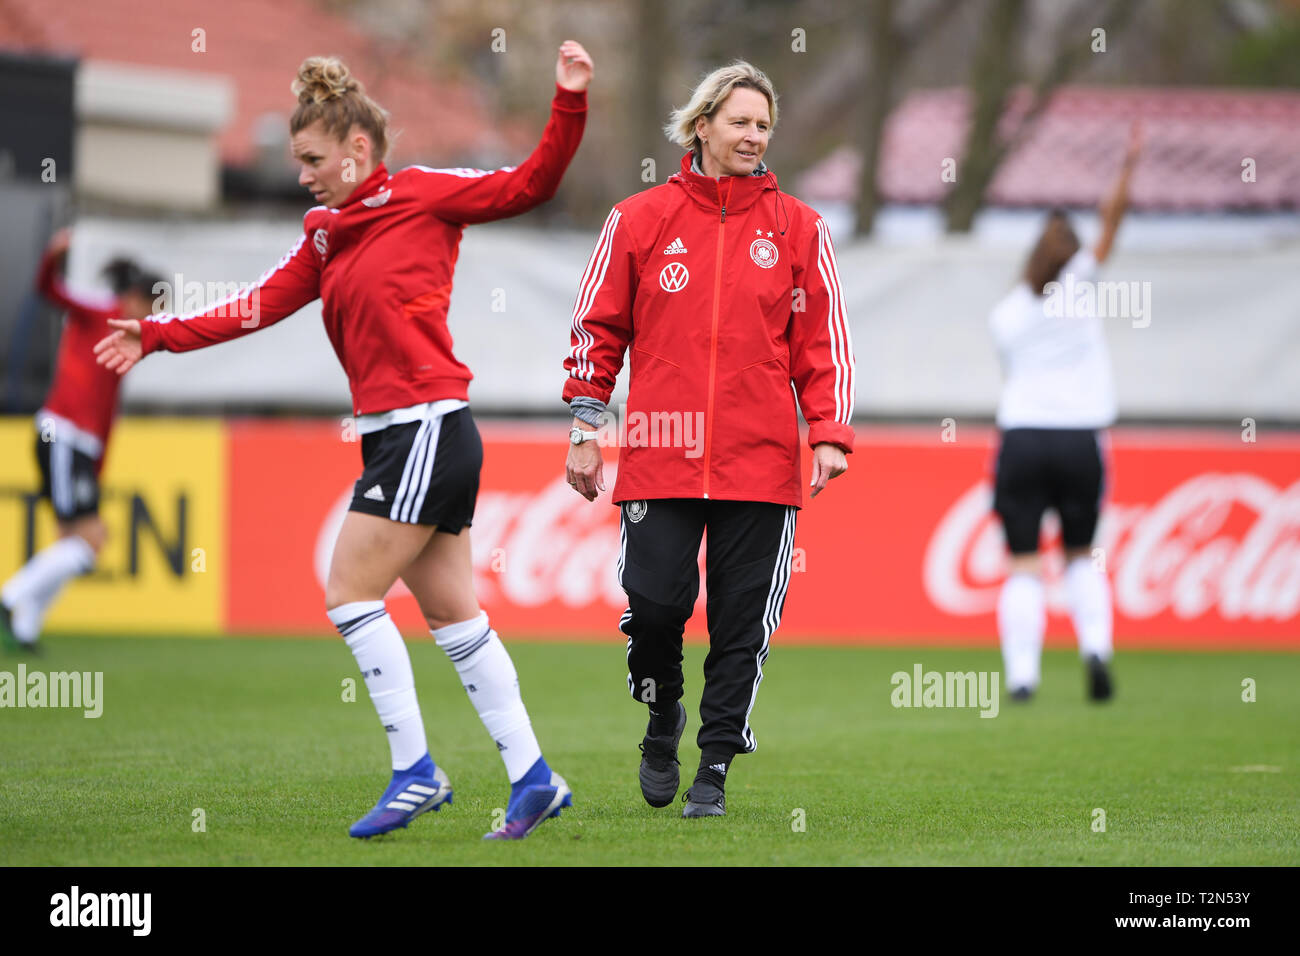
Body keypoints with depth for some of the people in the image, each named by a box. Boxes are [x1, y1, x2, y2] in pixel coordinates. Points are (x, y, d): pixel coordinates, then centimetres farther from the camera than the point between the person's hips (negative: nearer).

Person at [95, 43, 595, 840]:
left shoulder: (424, 194, -4)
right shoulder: (327, 236, 16)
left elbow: (528, 186, -5)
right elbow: (260, 307, 15)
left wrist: (569, 102, -16)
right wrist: (158, 336, 13)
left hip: (428, 427, -8)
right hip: (392, 435, 8)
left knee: (351, 594, -7)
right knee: (451, 611, 8)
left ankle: (415, 771, -2)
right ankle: (532, 777, 11)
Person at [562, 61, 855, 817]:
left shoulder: (797, 228, 7)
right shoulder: (641, 220, 5)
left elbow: (824, 338, 7)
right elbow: (599, 327, 10)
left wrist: (829, 435, -3)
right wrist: (585, 430, 6)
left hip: (760, 463, 1)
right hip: (660, 459, -1)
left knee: (742, 624, 1)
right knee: (654, 605, -7)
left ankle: (715, 768, 11)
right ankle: (663, 720, 22)